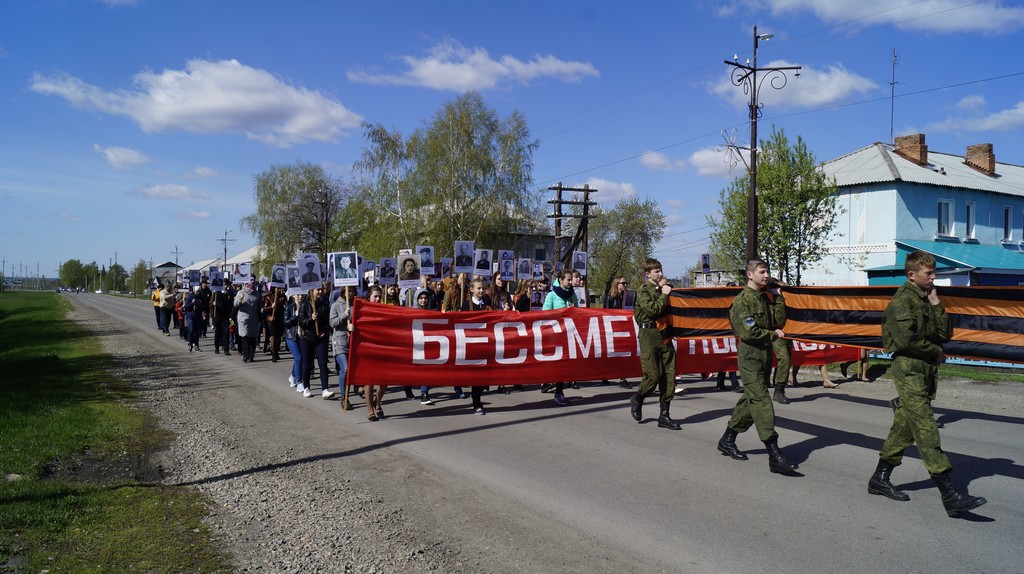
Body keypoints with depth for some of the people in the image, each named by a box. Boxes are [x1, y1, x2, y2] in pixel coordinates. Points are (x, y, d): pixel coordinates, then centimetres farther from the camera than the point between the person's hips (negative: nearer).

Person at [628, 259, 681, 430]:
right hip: (649, 334, -6)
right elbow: (653, 310, -17)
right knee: (653, 375, -9)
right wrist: (664, 294, -8)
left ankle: (664, 416, 8)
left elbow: (673, 307, 15)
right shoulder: (643, 290, -3)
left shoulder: (663, 288, 16)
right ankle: (637, 400, 20)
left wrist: (668, 287, 8)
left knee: (669, 375, 1)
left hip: (665, 335, 6)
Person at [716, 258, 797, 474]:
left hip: (765, 355, 9)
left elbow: (778, 322, 15)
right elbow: (748, 332, -17)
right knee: (761, 402, -12)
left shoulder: (764, 298, 16)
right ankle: (775, 457, -15)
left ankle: (727, 440, 27)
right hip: (750, 356, -9)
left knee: (750, 401, 13)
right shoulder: (742, 300, -11)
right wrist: (774, 334, -7)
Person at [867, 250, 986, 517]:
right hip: (908, 368, -9)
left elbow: (946, 334, 10)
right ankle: (950, 494, -14)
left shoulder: (927, 299, 16)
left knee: (904, 426, 12)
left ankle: (880, 479, 23)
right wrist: (936, 351, -5)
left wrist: (936, 304, 1)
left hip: (927, 369, 9)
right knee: (925, 429, -11)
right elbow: (906, 339, -20)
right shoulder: (902, 300, -10)